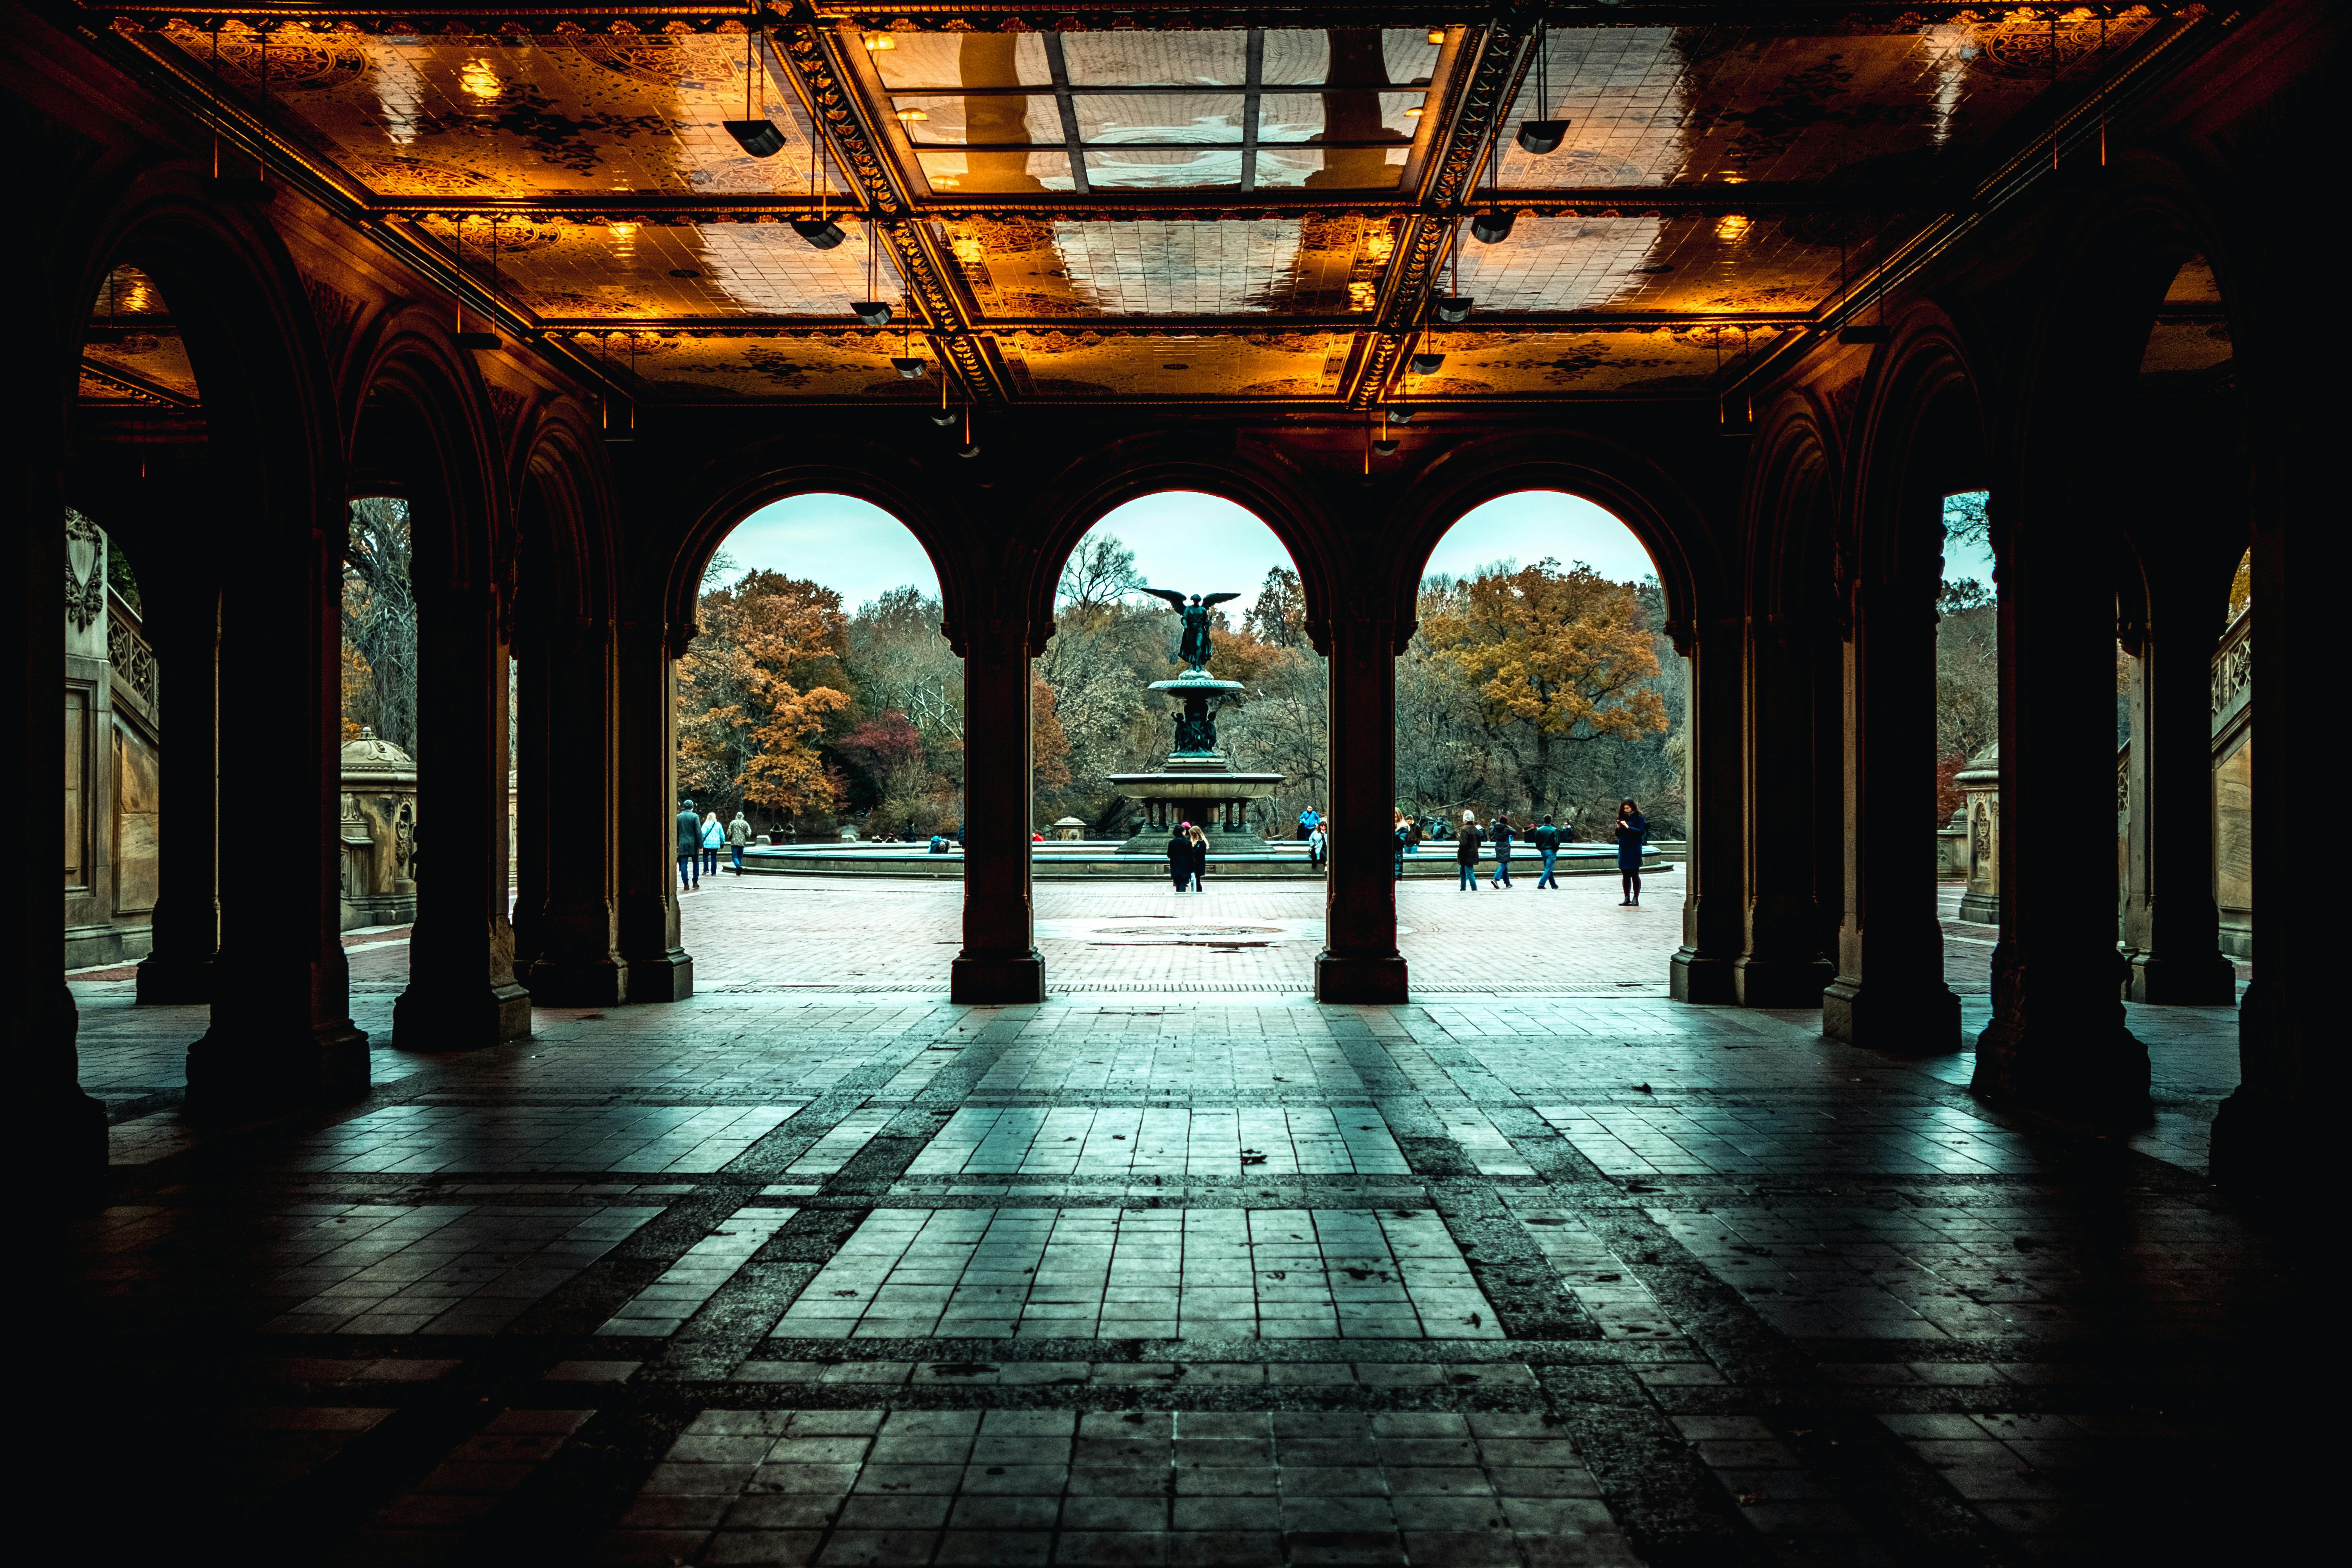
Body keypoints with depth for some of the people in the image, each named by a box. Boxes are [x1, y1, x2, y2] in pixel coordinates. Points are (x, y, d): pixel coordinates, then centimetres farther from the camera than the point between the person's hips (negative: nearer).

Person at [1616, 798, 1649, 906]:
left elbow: (1641, 832, -13)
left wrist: (1628, 827, -19)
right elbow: (1619, 835, 18)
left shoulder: (1639, 818, -2)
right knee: (1625, 875, 6)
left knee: (1635, 875, -5)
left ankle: (1636, 899, -3)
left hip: (1634, 849, -6)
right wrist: (1619, 828, -2)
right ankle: (1627, 898, 10)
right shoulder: (1623, 818, 15)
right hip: (1623, 849, 6)